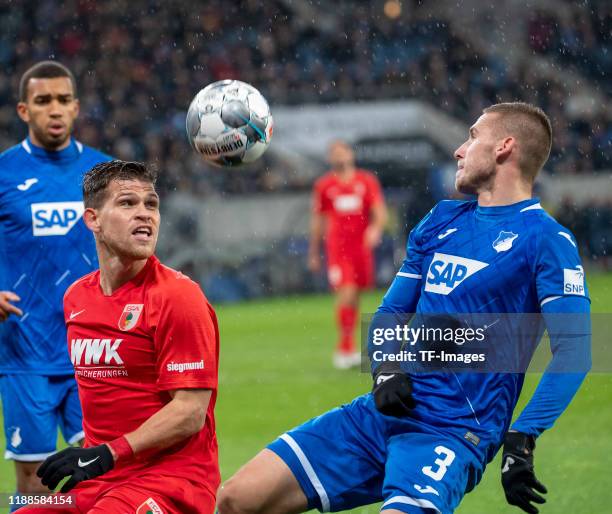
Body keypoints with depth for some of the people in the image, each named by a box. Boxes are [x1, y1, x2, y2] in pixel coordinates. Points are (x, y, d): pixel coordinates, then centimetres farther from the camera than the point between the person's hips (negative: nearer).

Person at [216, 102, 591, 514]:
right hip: (382, 414, 7)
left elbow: (574, 347, -15)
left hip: (453, 434, -7)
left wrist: (522, 439, -24)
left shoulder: (545, 239, -6)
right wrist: (387, 370, -1)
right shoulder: (441, 221, 16)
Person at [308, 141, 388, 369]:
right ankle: (346, 346, -11)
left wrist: (376, 228, -21)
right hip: (337, 247, -2)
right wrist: (314, 253, 15)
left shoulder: (367, 181, 6)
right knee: (346, 294, -16)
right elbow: (317, 220, 12)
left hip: (362, 245, 2)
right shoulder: (323, 185, 5)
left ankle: (345, 349, 22)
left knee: (354, 297, 9)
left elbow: (379, 211, 2)